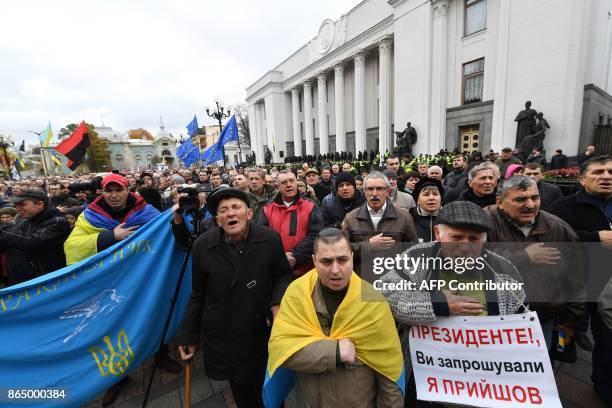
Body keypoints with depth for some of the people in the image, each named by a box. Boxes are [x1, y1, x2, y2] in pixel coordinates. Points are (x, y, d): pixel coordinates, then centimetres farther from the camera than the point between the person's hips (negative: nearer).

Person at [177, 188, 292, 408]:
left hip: (262, 331, 0)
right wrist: (188, 335, 6)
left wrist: (277, 303, -18)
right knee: (239, 389, 20)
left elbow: (283, 275, -1)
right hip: (222, 336, 1)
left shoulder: (271, 239, -17)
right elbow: (198, 295, 0)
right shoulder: (202, 245, -12)